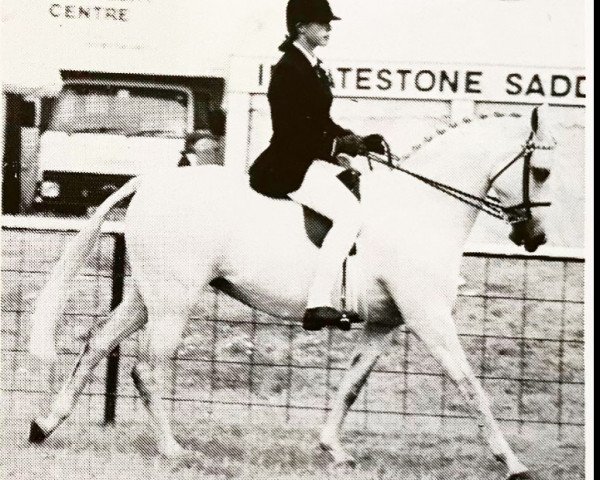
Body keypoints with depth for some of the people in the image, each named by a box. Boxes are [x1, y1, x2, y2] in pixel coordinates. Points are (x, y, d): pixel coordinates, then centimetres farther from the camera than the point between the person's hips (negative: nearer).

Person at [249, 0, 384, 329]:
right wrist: (338, 145, -23)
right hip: (290, 166, -11)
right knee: (349, 214, -25)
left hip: (316, 161, 11)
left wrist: (359, 141, 6)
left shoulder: (314, 68, 16)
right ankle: (318, 304, -29)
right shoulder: (288, 69, -14)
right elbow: (290, 131, -20)